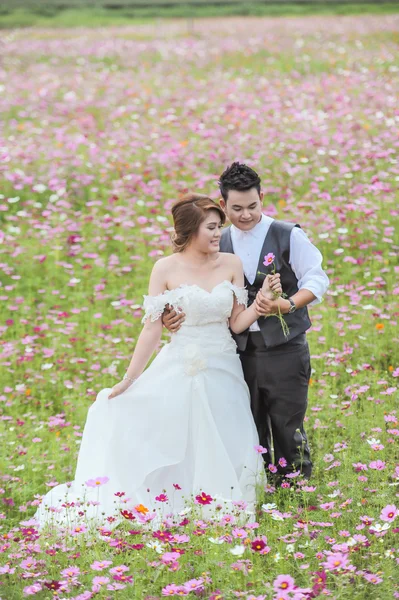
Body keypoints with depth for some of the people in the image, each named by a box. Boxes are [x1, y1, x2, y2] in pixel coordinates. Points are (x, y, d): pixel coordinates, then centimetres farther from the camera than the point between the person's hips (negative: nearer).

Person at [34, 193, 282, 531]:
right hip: (179, 371, -2)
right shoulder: (166, 269, -5)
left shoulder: (232, 265, 2)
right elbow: (152, 329, -5)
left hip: (222, 373, 3)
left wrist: (263, 299, -13)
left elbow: (237, 324, 3)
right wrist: (128, 380, -7)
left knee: (218, 452, 3)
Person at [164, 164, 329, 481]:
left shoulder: (289, 236, -3)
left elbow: (316, 280, -4)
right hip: (241, 352, 4)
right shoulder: (219, 244, 9)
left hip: (284, 350, -4)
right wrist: (176, 313, -6)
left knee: (288, 428, -1)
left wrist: (287, 305, -22)